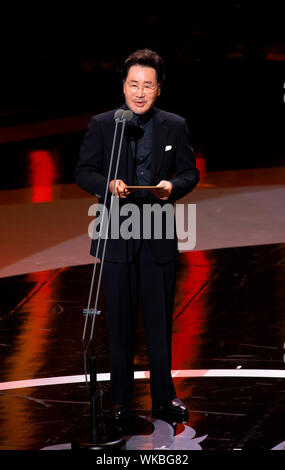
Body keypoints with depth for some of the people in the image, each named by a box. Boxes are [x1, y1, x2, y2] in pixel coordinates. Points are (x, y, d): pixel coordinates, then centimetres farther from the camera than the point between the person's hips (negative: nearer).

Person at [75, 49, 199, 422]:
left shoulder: (175, 126, 4)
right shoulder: (101, 125, 1)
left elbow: (190, 172, 8)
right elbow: (83, 172, 1)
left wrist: (173, 186, -13)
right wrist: (108, 185, -18)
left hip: (160, 236, 1)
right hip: (116, 235, -1)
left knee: (160, 319, 7)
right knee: (120, 321, 6)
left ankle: (164, 395, 20)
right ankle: (120, 398, 18)